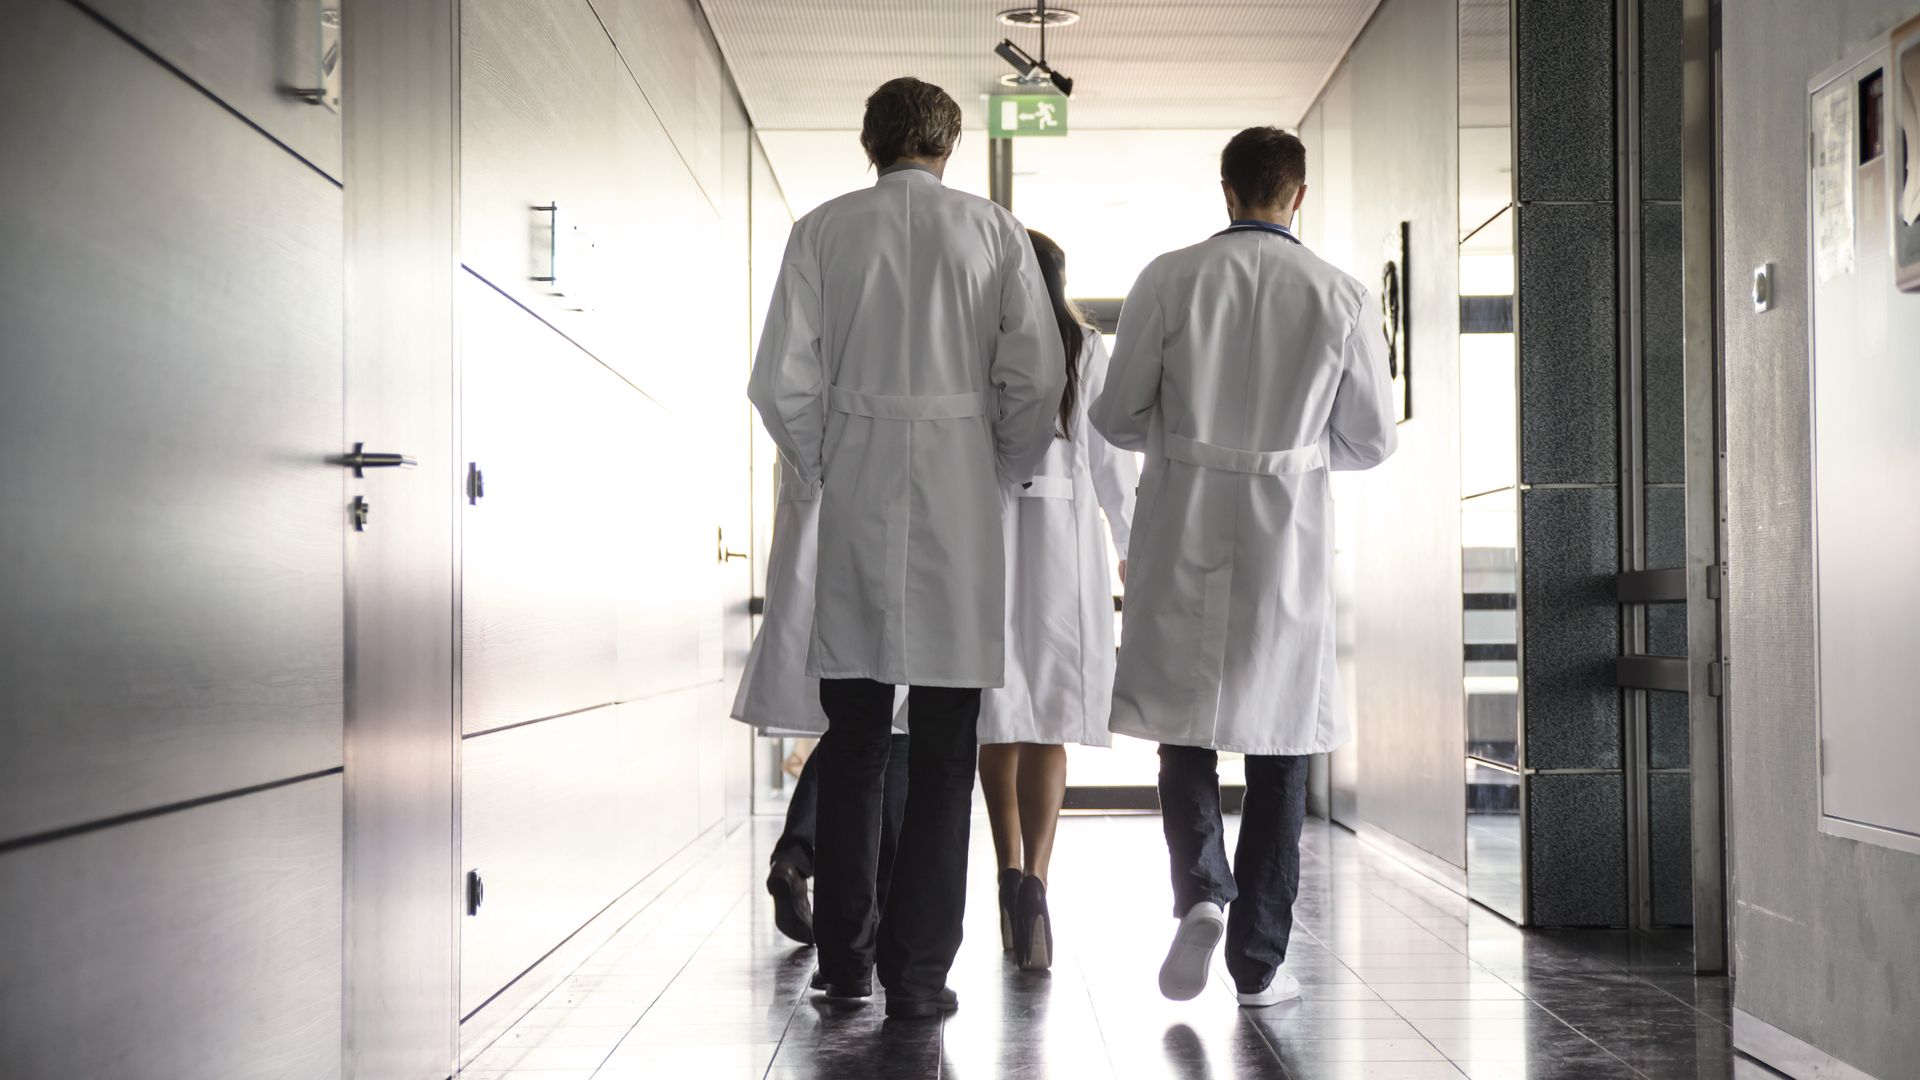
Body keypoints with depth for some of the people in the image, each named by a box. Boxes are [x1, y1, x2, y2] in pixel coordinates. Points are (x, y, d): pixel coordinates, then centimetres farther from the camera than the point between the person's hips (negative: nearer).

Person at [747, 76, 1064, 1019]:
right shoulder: (995, 232, 3)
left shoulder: (823, 230, 3)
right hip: (959, 503, -1)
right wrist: (1001, 477, 11)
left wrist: (825, 473, 12)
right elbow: (1036, 380, -2)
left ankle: (843, 957, 18)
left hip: (854, 501, 1)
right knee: (944, 749, 3)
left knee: (851, 738, 11)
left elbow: (782, 383, -2)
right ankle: (917, 971, 5)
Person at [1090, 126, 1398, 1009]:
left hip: (1184, 531, 0)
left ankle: (1200, 893, -8)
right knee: (1278, 741, 9)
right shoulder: (1341, 297, -1)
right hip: (1289, 538, 1)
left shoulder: (1169, 279, -5)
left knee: (1183, 720, 15)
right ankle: (1258, 962, 12)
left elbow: (1117, 416, -4)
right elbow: (1371, 440, 3)